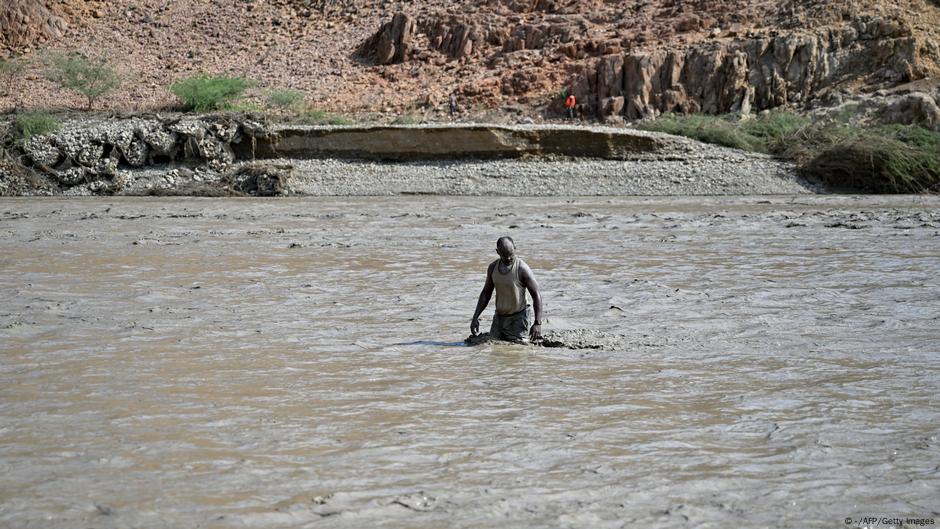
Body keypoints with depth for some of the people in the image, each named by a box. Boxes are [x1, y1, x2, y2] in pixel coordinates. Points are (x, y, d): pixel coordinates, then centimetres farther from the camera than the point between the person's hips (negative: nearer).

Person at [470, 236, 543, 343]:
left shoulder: (522, 269, -17)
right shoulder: (492, 267, 0)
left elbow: (536, 296, -17)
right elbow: (486, 294, 11)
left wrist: (538, 323, -26)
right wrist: (475, 317, 3)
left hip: (518, 317, -6)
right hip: (499, 317, 6)